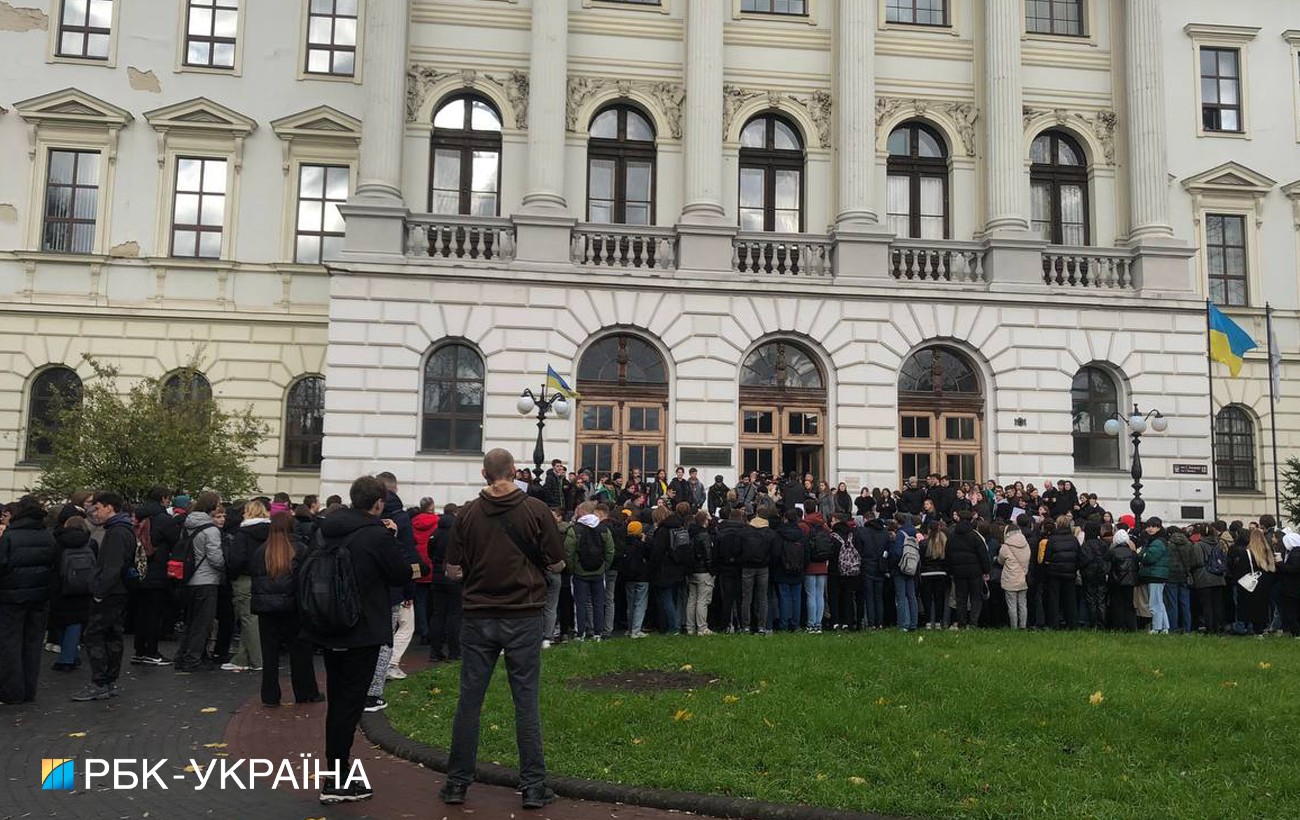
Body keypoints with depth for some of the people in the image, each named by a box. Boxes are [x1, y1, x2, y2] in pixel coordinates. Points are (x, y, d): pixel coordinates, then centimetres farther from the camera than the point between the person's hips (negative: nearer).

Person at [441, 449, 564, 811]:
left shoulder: (468, 513, -3)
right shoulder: (535, 510, -7)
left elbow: (454, 571, -1)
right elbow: (556, 563, -2)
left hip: (478, 618, 1)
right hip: (524, 617, -1)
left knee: (469, 700, 10)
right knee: (526, 701, 5)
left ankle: (457, 782, 18)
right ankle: (533, 786, 9)